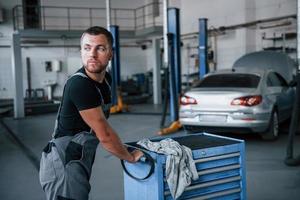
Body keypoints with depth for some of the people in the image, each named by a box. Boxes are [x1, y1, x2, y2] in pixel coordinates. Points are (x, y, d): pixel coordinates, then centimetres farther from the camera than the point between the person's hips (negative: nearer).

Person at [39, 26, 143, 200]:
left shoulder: (106, 79, 3)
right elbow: (104, 134, -19)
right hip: (63, 164, -9)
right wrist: (130, 157, -5)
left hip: (80, 161, 9)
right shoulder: (79, 85, -24)